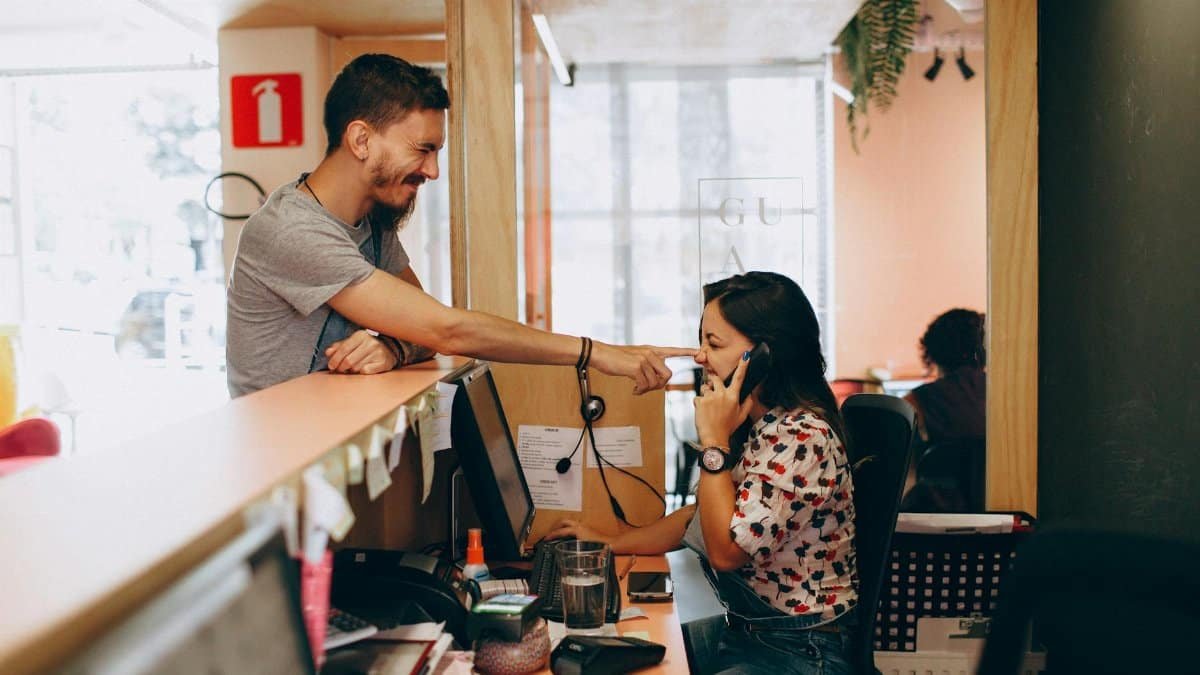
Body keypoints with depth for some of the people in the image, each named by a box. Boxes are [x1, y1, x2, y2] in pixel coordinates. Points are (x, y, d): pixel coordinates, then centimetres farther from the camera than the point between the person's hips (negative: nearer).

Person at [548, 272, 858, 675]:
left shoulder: (802, 437, -23)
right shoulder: (755, 427, 7)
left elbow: (726, 550, -24)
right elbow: (702, 518, 18)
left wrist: (714, 441, -21)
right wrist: (610, 542, 16)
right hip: (746, 630, 9)